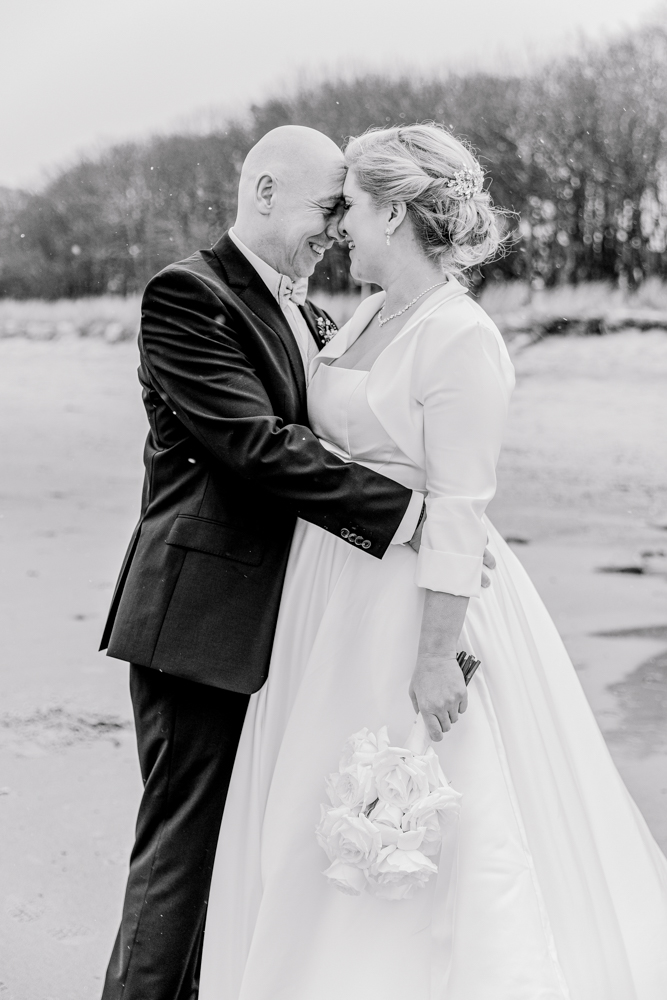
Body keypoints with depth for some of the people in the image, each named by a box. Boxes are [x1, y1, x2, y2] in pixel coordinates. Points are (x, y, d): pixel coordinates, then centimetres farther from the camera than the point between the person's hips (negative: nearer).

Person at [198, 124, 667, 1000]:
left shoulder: (462, 340, -18)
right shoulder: (371, 316, 9)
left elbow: (457, 515, -21)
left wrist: (437, 656, -22)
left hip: (415, 599, -9)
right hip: (335, 597, 9)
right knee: (319, 822, 16)